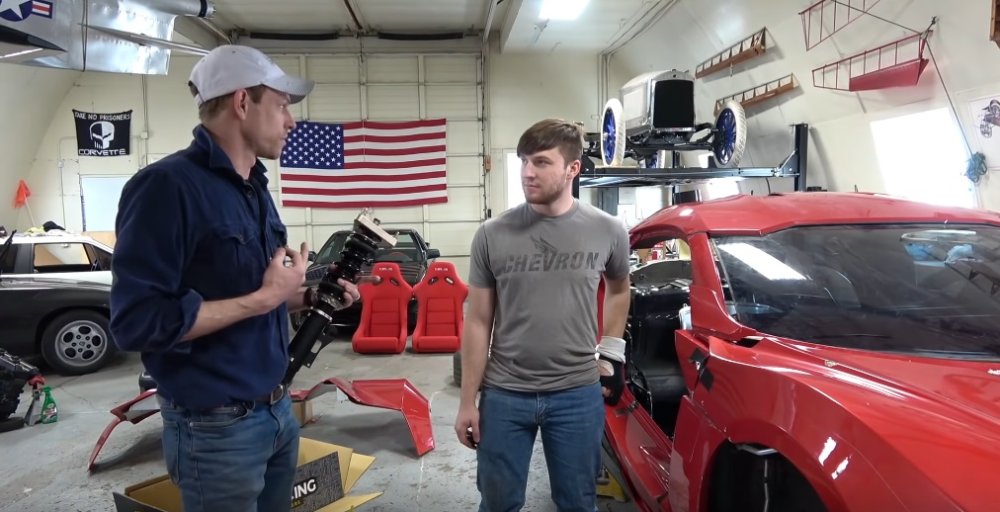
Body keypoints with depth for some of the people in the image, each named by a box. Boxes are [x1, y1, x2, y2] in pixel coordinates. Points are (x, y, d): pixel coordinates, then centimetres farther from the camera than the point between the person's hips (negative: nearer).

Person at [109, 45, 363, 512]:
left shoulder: (255, 188, 9)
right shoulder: (168, 185, -18)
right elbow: (137, 322, -25)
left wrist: (311, 296, 3)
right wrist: (265, 297, -22)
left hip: (277, 411, 8)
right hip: (216, 429, -8)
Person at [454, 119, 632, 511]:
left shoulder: (608, 231, -4)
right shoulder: (492, 235, -6)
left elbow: (619, 289, 17)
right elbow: (478, 323, -2)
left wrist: (611, 355, 12)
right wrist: (467, 402, -1)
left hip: (578, 394, 1)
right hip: (504, 395, 0)